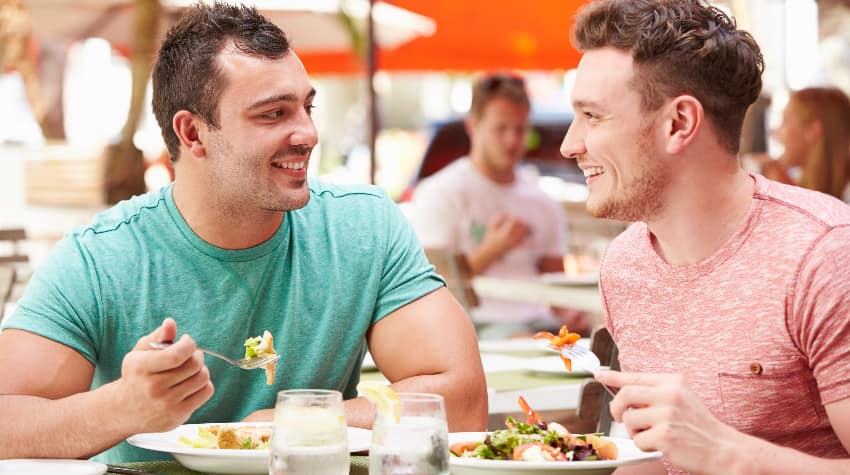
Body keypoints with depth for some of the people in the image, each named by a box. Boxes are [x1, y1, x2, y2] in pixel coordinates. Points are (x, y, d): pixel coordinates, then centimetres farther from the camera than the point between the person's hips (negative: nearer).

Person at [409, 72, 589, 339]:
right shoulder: (439, 194, 3)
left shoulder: (543, 204, 21)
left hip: (536, 317, 6)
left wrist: (570, 312, -2)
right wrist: (491, 250, -12)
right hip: (476, 323, -6)